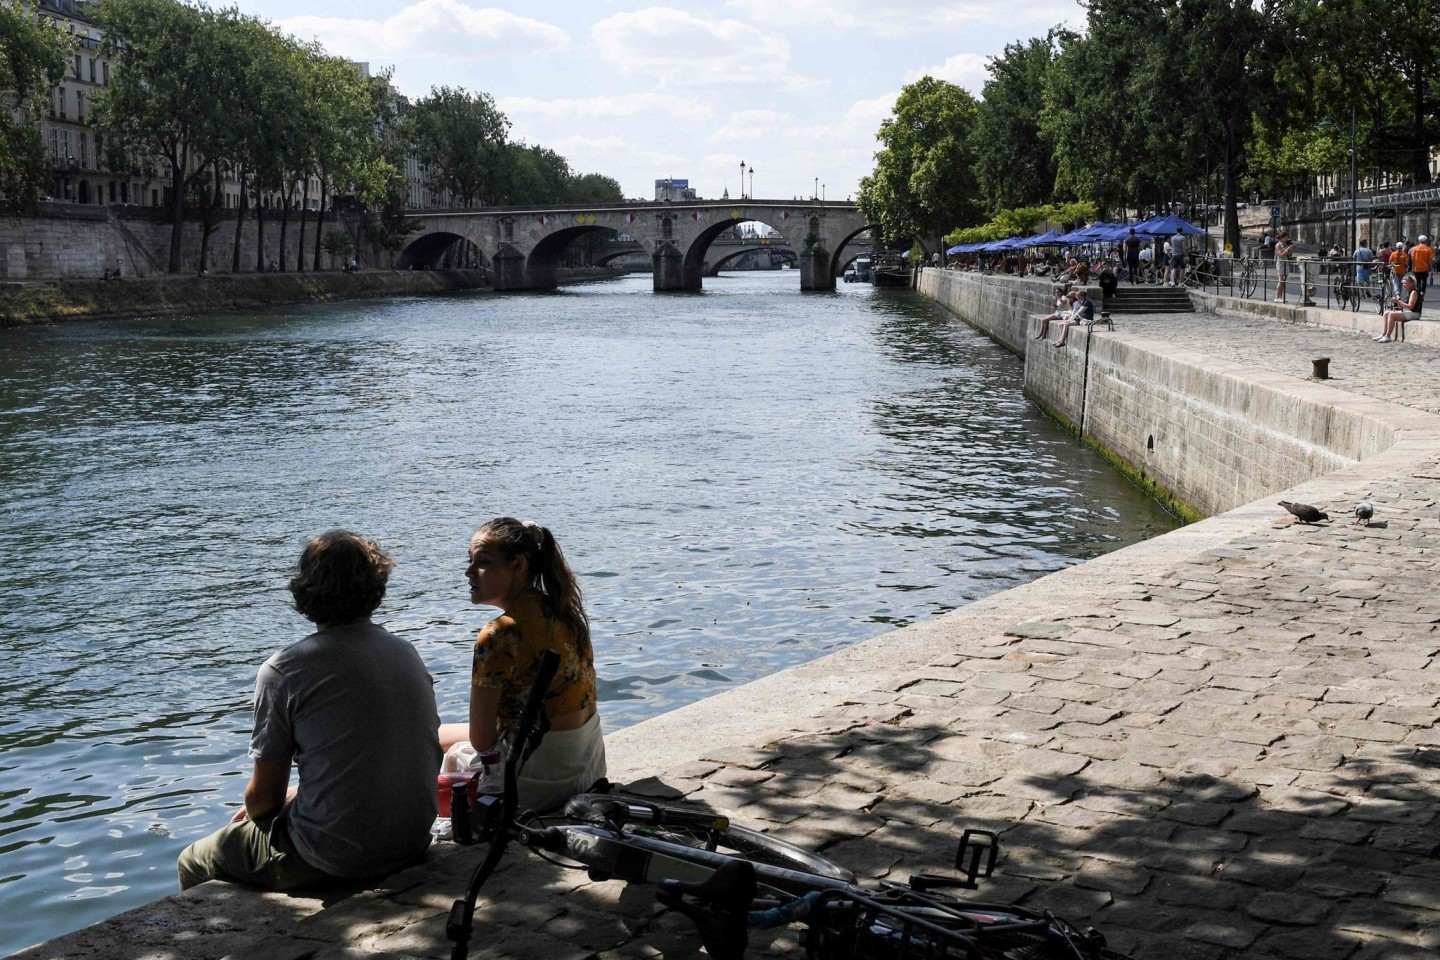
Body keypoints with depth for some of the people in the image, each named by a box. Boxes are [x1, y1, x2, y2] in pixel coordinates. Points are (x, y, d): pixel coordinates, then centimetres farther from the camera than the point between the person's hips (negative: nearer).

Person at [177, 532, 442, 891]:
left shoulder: (283, 671, -12)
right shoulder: (408, 653, 6)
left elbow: (264, 797, -9)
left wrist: (253, 811, 17)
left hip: (336, 860, -6)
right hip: (414, 844, 7)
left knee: (193, 863, 18)